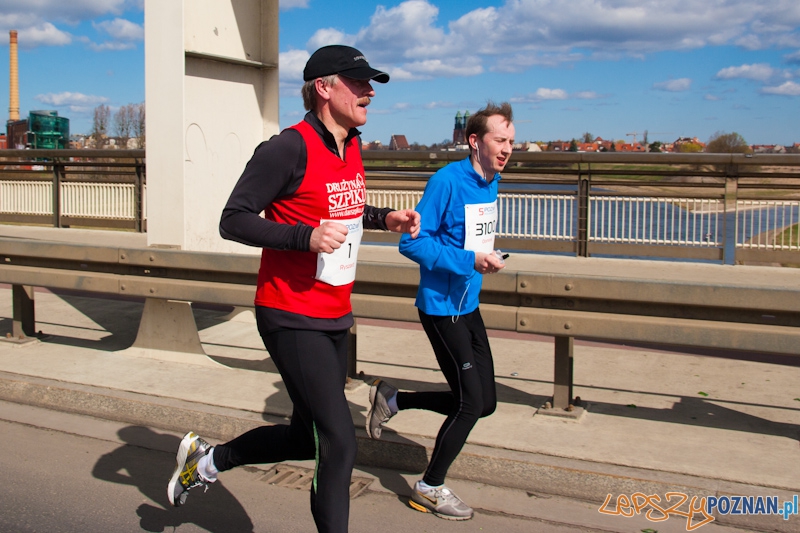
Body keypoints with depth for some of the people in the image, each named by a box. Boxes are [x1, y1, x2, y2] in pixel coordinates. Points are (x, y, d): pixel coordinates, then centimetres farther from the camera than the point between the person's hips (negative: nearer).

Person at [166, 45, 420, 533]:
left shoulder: (352, 147, 9)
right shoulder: (289, 149, -17)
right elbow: (233, 221, -17)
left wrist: (384, 218, 9)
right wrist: (306, 237, -28)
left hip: (335, 318, 9)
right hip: (293, 321, -9)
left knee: (307, 439, 18)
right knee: (338, 446, -7)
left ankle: (206, 460, 39)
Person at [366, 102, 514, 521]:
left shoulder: (491, 183, 8)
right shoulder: (447, 180, -18)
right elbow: (412, 242, -21)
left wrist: (486, 258, 9)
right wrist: (470, 261, -25)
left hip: (468, 306, 9)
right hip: (440, 308, -9)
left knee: (484, 403, 12)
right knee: (471, 402, -3)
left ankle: (392, 399, 27)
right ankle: (430, 488, 18)